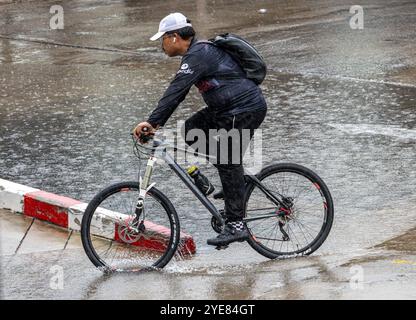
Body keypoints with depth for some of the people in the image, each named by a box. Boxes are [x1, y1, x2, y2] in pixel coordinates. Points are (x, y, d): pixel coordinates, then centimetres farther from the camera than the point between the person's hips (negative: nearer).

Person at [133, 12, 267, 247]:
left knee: (229, 164, -8)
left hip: (245, 109, -10)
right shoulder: (199, 51, 16)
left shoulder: (197, 55, -16)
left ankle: (236, 226, -5)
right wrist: (158, 124, 12)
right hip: (228, 109, 10)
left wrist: (151, 122, -28)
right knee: (190, 131, 7)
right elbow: (177, 93, 18)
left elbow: (176, 91, -25)